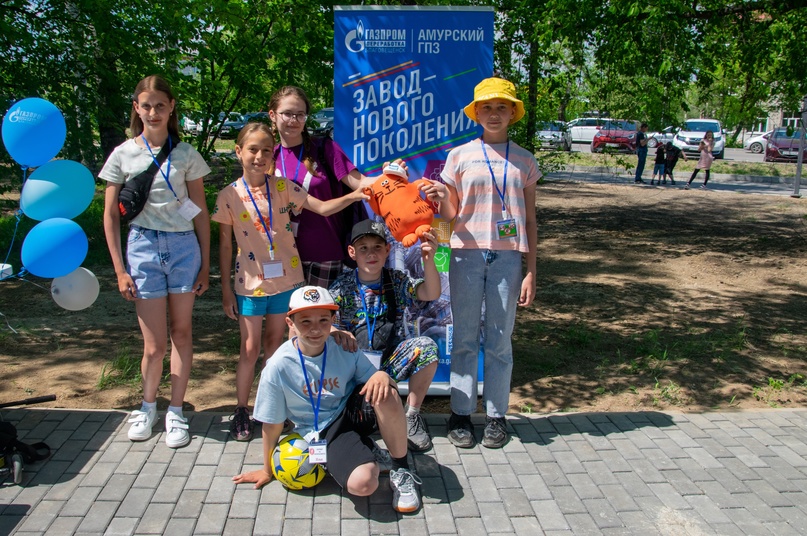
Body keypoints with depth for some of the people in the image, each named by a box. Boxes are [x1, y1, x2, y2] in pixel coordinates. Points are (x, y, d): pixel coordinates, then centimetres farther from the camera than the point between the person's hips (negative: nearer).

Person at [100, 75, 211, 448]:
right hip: (144, 247, -1)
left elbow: (201, 212, 6)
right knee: (154, 343, 1)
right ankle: (148, 406, 26)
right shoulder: (123, 155, 2)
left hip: (184, 247, 1)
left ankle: (175, 411, 19)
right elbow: (110, 215, 4)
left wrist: (205, 264, 3)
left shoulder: (186, 154, 3)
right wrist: (120, 270, 0)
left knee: (182, 331, 6)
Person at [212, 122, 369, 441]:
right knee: (250, 348, 5)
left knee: (275, 344, 14)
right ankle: (241, 410, 21)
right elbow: (225, 245, -1)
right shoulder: (229, 196, -6)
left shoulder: (282, 187, -3)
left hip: (285, 278, 2)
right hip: (250, 283, -2)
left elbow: (322, 208, -10)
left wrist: (355, 196, -28)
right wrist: (226, 290, -1)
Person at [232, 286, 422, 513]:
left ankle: (401, 469, -10)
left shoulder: (345, 348, -8)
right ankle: (372, 456, 7)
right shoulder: (279, 367, -16)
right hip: (324, 432, -3)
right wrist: (267, 470, 7)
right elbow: (272, 424, -4)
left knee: (386, 394, -33)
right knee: (362, 484, -31)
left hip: (353, 411, 3)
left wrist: (382, 376, -28)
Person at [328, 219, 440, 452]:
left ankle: (411, 416, -9)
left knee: (427, 346, -28)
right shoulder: (342, 286, -2)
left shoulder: (396, 281, 1)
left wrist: (428, 260, -34)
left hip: (392, 359, 2)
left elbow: (430, 294, -15)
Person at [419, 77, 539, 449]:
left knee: (499, 340, 5)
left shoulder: (524, 161, 9)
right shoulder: (460, 156, 6)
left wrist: (531, 272, 3)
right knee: (465, 338, 4)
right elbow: (451, 216, 7)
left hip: (508, 256, 0)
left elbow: (530, 220, 9)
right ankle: (461, 413, 15)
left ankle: (496, 415, 17)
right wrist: (440, 200, -16)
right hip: (467, 254, 0)